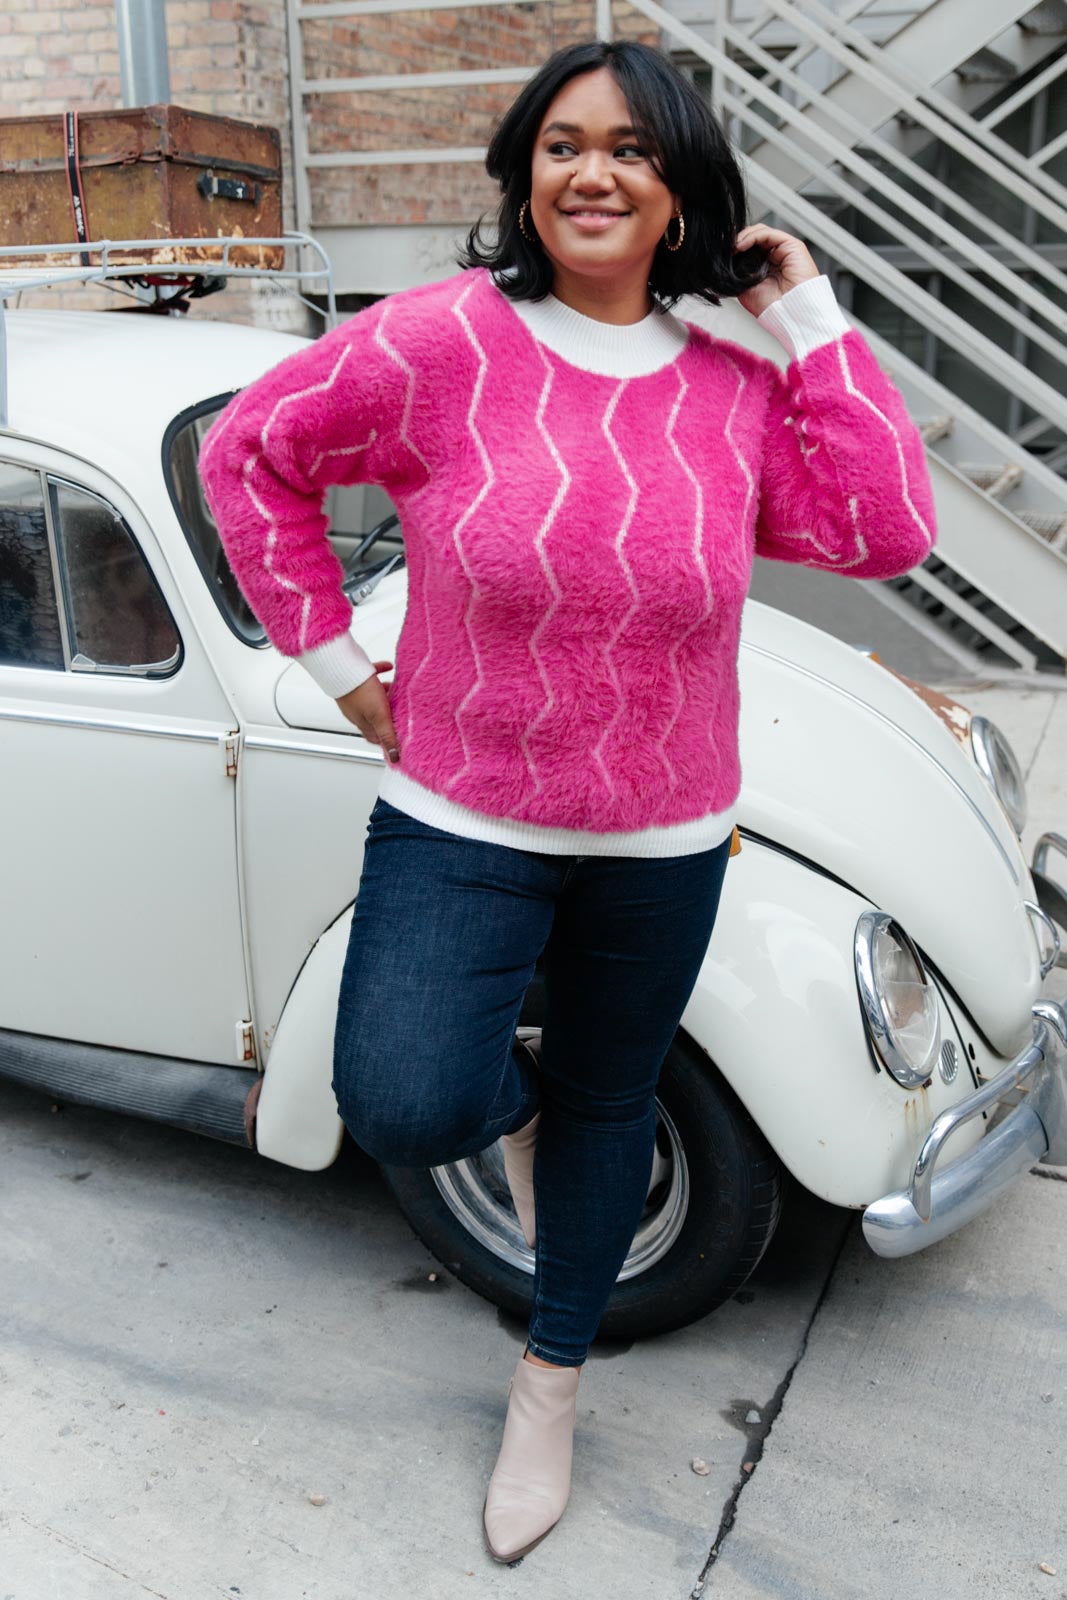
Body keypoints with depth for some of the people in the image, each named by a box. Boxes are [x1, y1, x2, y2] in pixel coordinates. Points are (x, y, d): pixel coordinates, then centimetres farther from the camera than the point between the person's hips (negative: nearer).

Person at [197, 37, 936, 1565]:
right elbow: (249, 451, -2)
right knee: (404, 1108, -18)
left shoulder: (738, 380, -3)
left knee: (609, 1104, 16)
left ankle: (553, 1375, 43)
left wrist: (813, 321, -11)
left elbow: (882, 530, -13)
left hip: (664, 839, 3)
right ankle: (507, 1089, 23)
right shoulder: (440, 342, -12)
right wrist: (331, 654, -5)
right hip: (458, 822, -2)